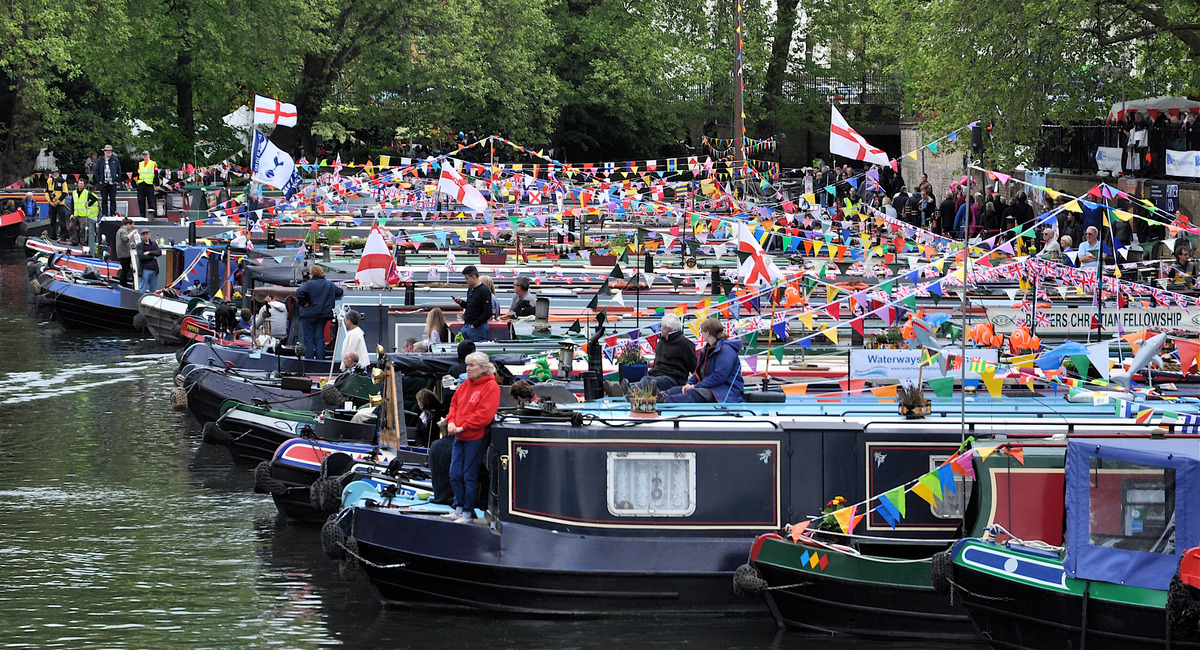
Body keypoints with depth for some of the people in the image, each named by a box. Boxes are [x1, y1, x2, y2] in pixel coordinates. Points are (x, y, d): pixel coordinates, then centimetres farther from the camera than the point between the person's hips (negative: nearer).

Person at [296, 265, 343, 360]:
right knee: (319, 338, 11)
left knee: (308, 338, 2)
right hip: (323, 315, 5)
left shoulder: (309, 284, -11)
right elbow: (339, 292, 18)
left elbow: (300, 292, -28)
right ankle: (320, 360, 8)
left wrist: (303, 303, -15)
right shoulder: (330, 285, 7)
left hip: (309, 314, -5)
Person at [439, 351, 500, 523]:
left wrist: (463, 427, -18)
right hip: (460, 438, 8)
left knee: (469, 477, -2)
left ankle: (468, 513, 7)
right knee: (455, 475, 10)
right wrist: (451, 421, 1)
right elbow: (454, 403, 20)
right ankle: (459, 509, 22)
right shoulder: (466, 385, 13)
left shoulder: (491, 387, -11)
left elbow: (484, 414, -19)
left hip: (476, 438, -8)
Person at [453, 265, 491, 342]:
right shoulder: (470, 289, 13)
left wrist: (474, 325, -17)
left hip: (477, 327, -9)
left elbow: (488, 313, -18)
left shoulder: (484, 291, -14)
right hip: (465, 326, 9)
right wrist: (461, 302, 4)